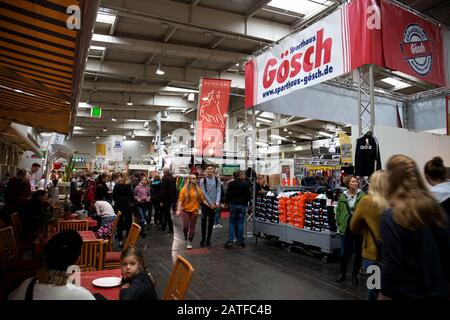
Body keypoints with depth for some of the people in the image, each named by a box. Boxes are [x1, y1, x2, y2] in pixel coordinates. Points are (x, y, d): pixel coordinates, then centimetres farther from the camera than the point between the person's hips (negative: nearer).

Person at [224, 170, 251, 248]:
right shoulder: (246, 184, -6)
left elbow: (227, 194, 0)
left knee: (232, 223, 6)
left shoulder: (231, 183, -2)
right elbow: (248, 195, -3)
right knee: (240, 223, 5)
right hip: (242, 205, -1)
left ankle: (230, 240, -1)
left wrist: (227, 202, 12)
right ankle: (240, 241, 8)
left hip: (233, 204, 1)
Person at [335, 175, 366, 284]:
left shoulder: (362, 195, -6)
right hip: (346, 228, 1)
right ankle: (342, 273, 26)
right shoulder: (343, 197, 2)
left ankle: (355, 275, 28)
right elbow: (338, 211, 8)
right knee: (344, 252, 5)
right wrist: (340, 224, 2)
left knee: (358, 252, 11)